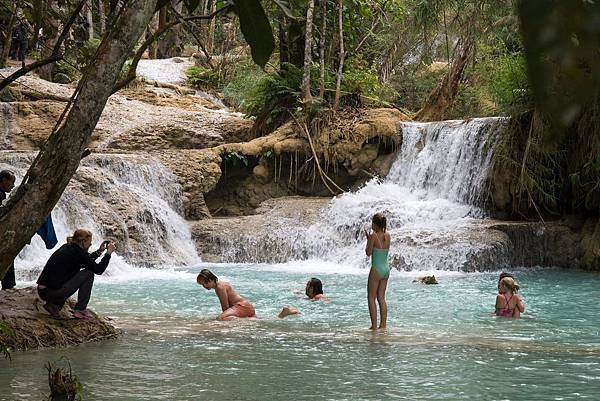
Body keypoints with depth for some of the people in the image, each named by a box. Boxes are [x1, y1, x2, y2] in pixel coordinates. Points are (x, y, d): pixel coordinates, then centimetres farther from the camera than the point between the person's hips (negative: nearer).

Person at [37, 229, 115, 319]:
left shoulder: (66, 248, 16)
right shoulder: (78, 252, -9)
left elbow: (86, 260, 33)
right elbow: (99, 270, -6)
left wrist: (99, 251, 30)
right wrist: (109, 252, 3)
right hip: (53, 292, -9)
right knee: (89, 273, 1)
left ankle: (54, 305, 17)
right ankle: (80, 310, 5)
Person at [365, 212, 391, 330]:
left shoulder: (374, 235, -13)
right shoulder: (387, 235, 5)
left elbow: (368, 253, -10)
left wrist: (368, 239, 1)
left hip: (376, 269, -7)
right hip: (386, 269, 7)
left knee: (371, 298, 1)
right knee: (381, 298, 14)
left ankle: (374, 325, -2)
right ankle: (383, 324, 12)